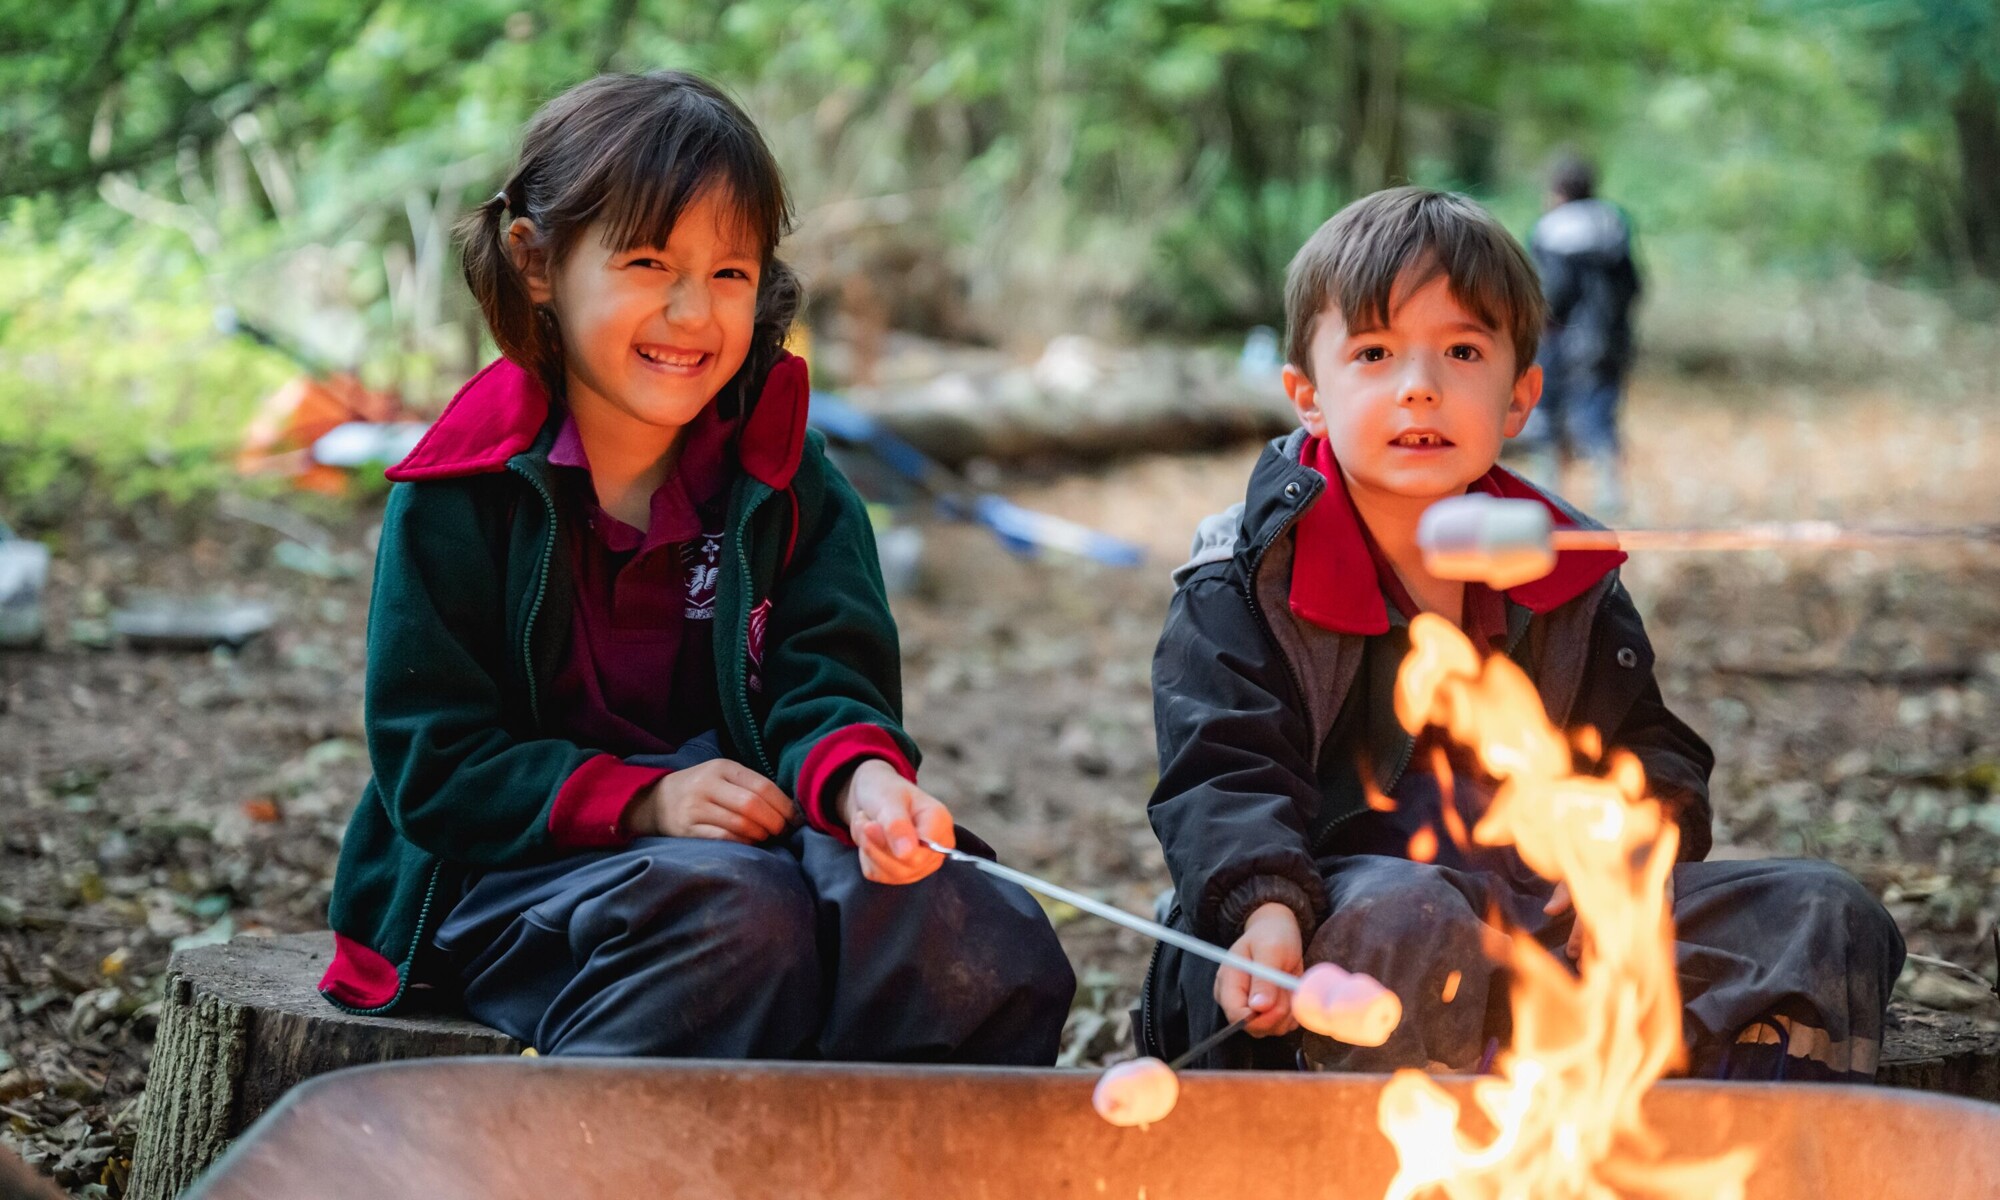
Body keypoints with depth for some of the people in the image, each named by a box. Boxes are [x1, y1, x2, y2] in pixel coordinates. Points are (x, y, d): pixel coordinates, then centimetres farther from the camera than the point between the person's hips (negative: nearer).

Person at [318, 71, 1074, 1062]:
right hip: (514, 871, -3)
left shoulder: (788, 481, 8)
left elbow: (823, 679, -4)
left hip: (755, 839, 3)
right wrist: (643, 800, -20)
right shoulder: (467, 489, -3)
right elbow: (431, 759, -6)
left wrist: (864, 776, -29)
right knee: (739, 911, -36)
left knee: (992, 949, -27)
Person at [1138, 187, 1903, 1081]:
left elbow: (1647, 749, 22)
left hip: (1539, 913, 6)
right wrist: (1267, 910, -29)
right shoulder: (1248, 579, 0)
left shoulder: (1566, 578, 14)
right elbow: (1224, 779, -8)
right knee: (1404, 925, -41)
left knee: (1826, 920, -8)